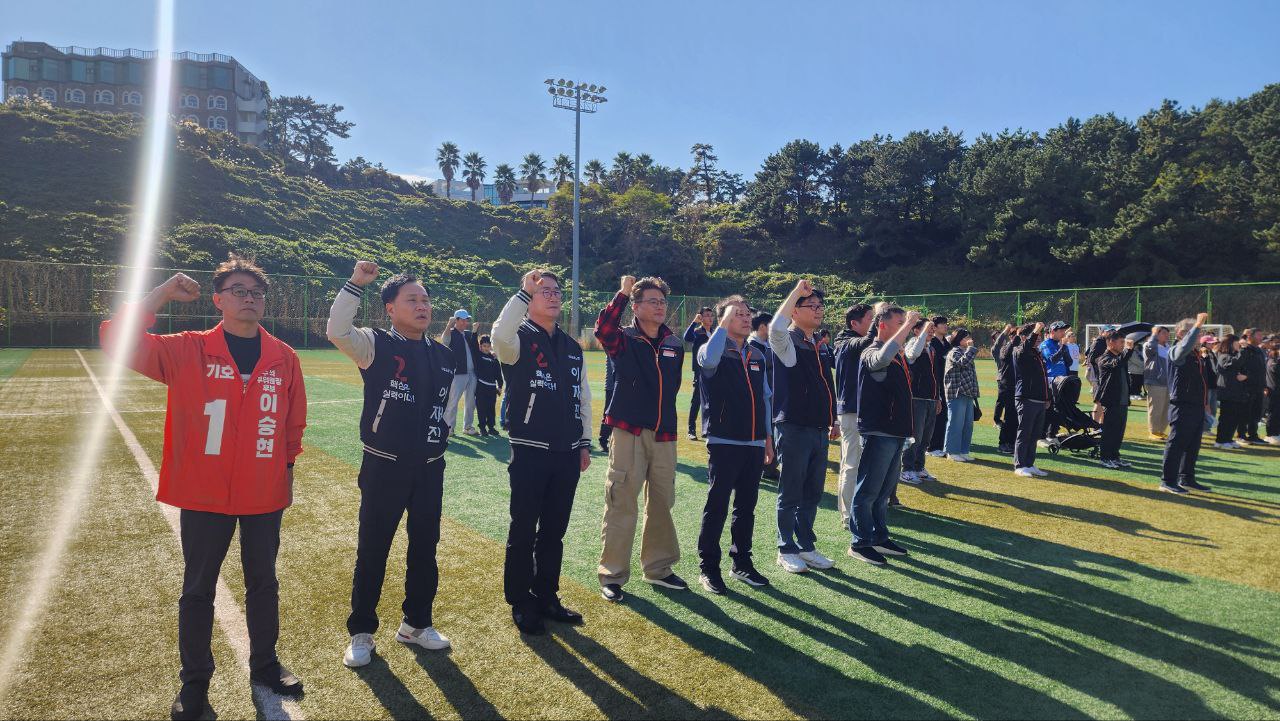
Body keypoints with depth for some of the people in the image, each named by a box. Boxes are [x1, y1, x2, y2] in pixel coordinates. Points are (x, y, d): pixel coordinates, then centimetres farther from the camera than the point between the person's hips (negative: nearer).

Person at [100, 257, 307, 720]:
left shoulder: (284, 358, -2)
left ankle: (264, 665, 36)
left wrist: (287, 469, 10)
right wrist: (163, 294, -20)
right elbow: (116, 340, -16)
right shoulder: (187, 351, -7)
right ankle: (195, 681, 31)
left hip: (264, 495, 2)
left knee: (263, 583, 16)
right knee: (198, 590, 12)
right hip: (204, 494, -2)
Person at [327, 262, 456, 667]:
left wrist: (440, 431, 12)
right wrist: (356, 283, -28)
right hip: (384, 467, -4)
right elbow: (337, 331, -27)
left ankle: (416, 624, 31)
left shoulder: (444, 356, 7)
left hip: (430, 468, 5)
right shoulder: (375, 345, -7)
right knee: (372, 552, 6)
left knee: (425, 549, 14)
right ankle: (361, 633, 21)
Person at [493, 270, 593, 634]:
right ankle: (520, 603, 17)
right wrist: (524, 291, -29)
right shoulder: (520, 339, -5)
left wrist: (585, 444, 13)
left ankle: (546, 597, 27)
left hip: (567, 454, 5)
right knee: (523, 531, 4)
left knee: (554, 532, 14)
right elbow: (500, 336, -32)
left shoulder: (572, 347, 13)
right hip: (530, 452, -5)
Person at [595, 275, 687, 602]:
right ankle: (612, 575, 8)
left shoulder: (675, 345, 11)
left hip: (664, 435, 5)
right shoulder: (625, 339, -3)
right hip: (629, 432, -5)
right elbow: (603, 328, -26)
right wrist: (623, 292, -26)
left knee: (662, 504, 13)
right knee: (621, 505, -2)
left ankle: (658, 567, 28)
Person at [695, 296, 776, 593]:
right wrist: (725, 322, -22)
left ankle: (742, 562, 24)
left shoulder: (757, 356, 15)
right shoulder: (715, 351, -4)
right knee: (717, 505, -1)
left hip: (753, 444, 6)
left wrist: (768, 437, 16)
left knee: (747, 506, 12)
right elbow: (709, 359, -30)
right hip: (724, 442, -6)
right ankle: (708, 567, 8)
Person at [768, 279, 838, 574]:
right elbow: (776, 328, -33)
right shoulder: (787, 342, -8)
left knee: (813, 494, 13)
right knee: (791, 494, 2)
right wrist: (796, 291, -25)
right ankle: (786, 550, 13)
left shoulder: (819, 346, 16)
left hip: (819, 429, 8)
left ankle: (806, 546, 24)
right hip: (794, 428, -7)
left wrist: (833, 421, 22)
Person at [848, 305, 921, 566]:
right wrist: (908, 325, -34)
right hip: (878, 432, -10)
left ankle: (879, 537, 28)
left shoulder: (898, 355, 14)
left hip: (896, 431, 10)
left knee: (884, 490, 17)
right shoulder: (872, 353, -15)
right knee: (868, 490, -2)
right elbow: (883, 357, -39)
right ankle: (860, 543, 6)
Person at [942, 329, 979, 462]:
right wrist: (970, 348, -15)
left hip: (968, 393, 10)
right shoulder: (954, 352, -8)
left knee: (968, 424, 10)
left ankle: (963, 451, 17)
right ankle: (952, 452, 0)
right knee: (956, 423, -6)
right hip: (957, 393, -10)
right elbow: (963, 362, -29)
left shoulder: (966, 352, 22)